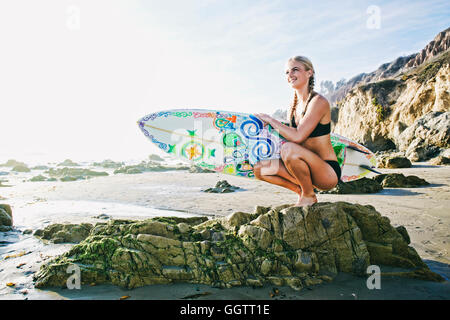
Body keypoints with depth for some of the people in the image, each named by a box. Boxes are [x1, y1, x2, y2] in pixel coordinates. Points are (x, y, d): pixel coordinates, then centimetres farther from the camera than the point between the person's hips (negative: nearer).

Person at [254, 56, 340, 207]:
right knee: (259, 169, -4)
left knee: (289, 148, -34)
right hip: (307, 167, 7)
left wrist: (270, 120, -14)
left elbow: (297, 136, -26)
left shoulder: (319, 102, -15)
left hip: (329, 172, -7)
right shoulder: (294, 106, 9)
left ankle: (309, 196, -9)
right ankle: (301, 191, 9)